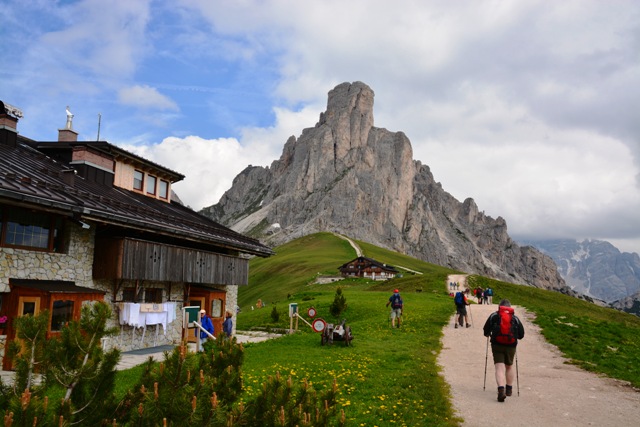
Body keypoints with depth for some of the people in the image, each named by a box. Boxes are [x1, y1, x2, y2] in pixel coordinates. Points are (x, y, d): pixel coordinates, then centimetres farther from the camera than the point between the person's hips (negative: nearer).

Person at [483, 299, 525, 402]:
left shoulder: (494, 316, 1)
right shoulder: (515, 318, 5)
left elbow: (486, 330, 0)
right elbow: (521, 335, 6)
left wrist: (488, 335, 22)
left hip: (497, 345, -2)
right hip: (511, 346, 2)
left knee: (499, 368, -5)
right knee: (509, 366, 22)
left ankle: (501, 390, -23)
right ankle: (509, 389, 30)